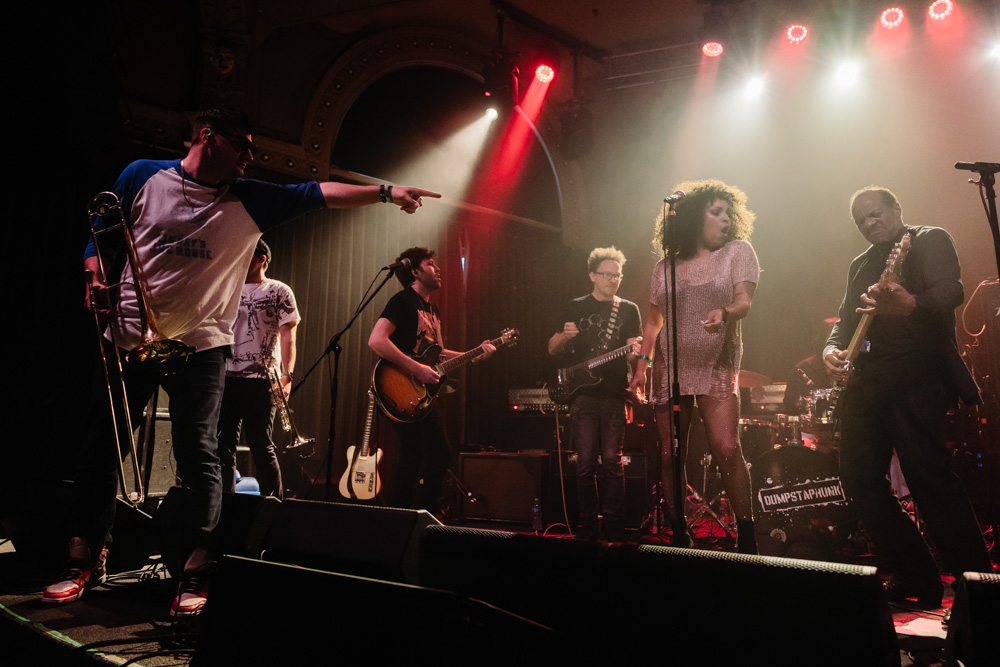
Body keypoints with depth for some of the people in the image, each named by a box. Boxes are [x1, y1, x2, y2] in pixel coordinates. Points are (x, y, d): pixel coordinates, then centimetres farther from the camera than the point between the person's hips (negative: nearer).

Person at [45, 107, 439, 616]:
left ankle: (196, 574, 3)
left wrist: (385, 192, -5)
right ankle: (86, 560, 24)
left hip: (201, 344, -1)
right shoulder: (143, 176, 6)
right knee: (99, 448, 6)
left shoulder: (249, 200, 5)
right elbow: (102, 235, 13)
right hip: (129, 337, 2)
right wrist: (95, 280, -4)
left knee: (199, 457, -7)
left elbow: (320, 193, 1)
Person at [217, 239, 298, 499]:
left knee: (260, 443, -4)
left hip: (260, 380, -5)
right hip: (226, 376, 5)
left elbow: (288, 335, -6)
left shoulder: (279, 291, 2)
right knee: (223, 442, 6)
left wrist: (287, 374, -17)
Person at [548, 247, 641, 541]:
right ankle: (587, 528, 10)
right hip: (582, 392, 0)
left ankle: (614, 529, 6)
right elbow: (553, 349, 12)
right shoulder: (576, 307, 11)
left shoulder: (629, 310, 11)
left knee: (612, 460, -4)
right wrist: (565, 336, -10)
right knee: (586, 462, 0)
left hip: (614, 393, 0)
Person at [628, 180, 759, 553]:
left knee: (726, 449, -17)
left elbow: (744, 301, -9)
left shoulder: (738, 251, 5)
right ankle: (679, 537, 16)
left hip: (717, 367, -2)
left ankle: (746, 537, -5)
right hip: (670, 368, 3)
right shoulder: (666, 266, 11)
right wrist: (642, 361, 7)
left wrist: (725, 313, -31)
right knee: (670, 457, 3)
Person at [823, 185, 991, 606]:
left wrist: (910, 304, -36)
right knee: (858, 476, 2)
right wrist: (833, 348, 0)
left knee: (928, 475, -16)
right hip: (866, 382, 7)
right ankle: (912, 576, 14)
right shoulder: (860, 265, 24)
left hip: (916, 374, -7)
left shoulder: (930, 241, 5)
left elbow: (951, 292, -14)